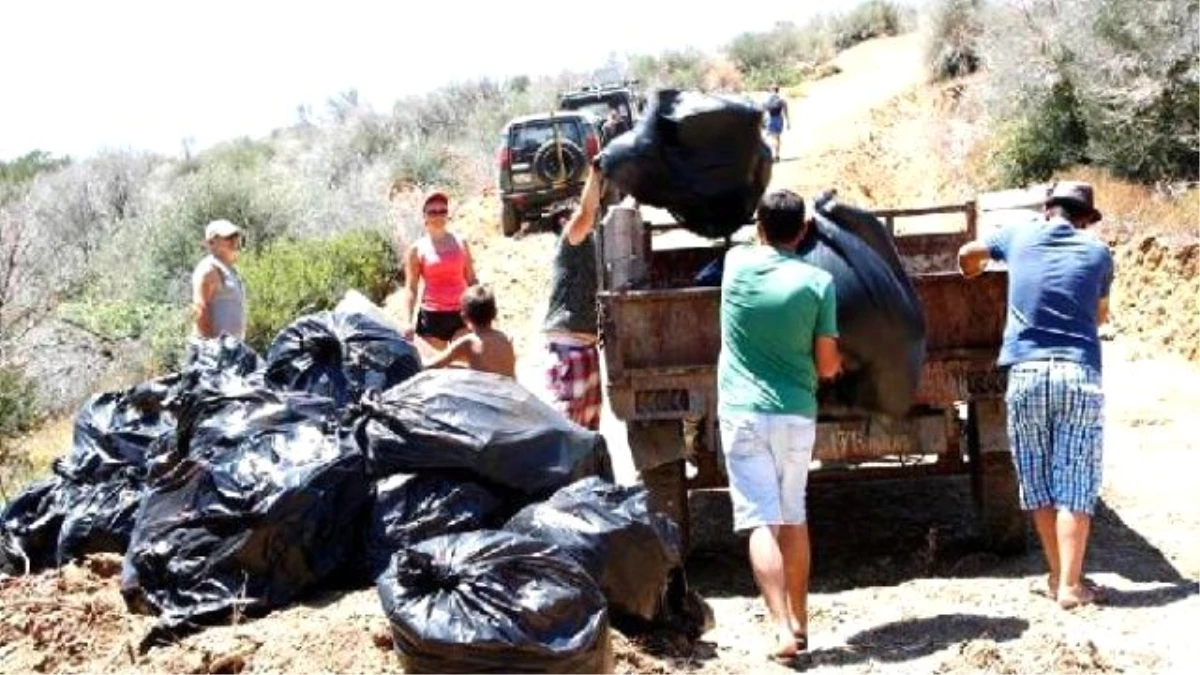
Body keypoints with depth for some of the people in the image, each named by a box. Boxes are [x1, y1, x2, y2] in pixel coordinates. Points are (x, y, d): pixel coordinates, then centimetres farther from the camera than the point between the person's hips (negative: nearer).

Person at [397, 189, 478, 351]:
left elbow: (471, 280, 13)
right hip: (432, 316, -2)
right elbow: (410, 288, -1)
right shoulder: (417, 249, 1)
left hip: (460, 314, 2)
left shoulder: (460, 243, 8)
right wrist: (407, 321, -11)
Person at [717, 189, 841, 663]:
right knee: (794, 517, 16)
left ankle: (782, 628, -15)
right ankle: (799, 621, 26)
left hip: (744, 414, -1)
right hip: (797, 415, 1)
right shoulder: (818, 281, -3)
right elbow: (826, 366, 2)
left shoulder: (737, 263, 0)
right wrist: (836, 363, 24)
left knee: (762, 521, -5)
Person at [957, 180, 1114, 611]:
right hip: (1080, 374, -1)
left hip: (1026, 373, 1)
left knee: (1039, 484, 11)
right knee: (1074, 486, 1)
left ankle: (1058, 576, 17)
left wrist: (973, 276, 51)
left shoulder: (1020, 236, 10)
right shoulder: (1098, 253, 9)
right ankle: (1071, 585, -1)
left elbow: (967, 255, 29)